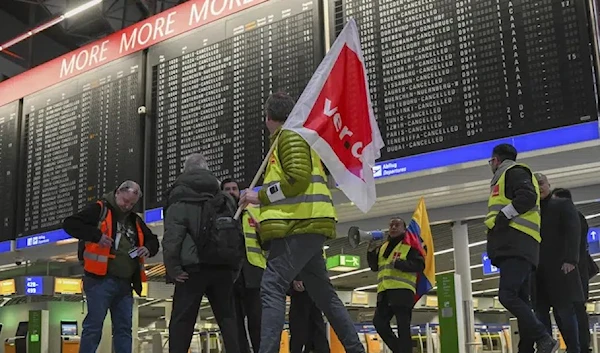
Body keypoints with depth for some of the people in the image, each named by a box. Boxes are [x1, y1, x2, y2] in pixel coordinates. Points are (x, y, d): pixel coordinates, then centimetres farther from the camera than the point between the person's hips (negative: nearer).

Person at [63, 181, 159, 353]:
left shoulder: (135, 220, 19)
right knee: (94, 326, -7)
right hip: (101, 280, -7)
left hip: (125, 283, 7)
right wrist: (97, 235, -20)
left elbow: (153, 240, 26)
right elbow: (69, 224, -8)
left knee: (124, 329, 7)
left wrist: (148, 248, 2)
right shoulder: (99, 210, 0)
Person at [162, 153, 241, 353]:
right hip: (223, 267, 4)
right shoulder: (225, 198, 19)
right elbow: (238, 233, 16)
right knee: (227, 319, 12)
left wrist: (172, 267, -9)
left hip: (194, 268, -4)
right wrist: (236, 267, 17)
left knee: (181, 322, 0)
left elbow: (172, 234, -10)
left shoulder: (180, 196, 4)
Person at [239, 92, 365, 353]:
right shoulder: (291, 138, 27)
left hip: (298, 226, -11)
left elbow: (298, 179, -18)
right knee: (323, 293, 14)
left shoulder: (289, 136, -4)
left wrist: (260, 197, -11)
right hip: (305, 225, 11)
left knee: (272, 287, -18)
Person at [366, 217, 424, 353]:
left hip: (402, 290, -6)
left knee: (403, 326, -8)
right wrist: (371, 251, 6)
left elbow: (419, 265, -7)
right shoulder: (383, 247, 24)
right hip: (384, 292, 6)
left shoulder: (410, 245, 5)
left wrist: (399, 263, -18)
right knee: (379, 321, -2)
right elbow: (374, 267, 22)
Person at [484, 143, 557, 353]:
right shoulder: (505, 178, 31)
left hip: (516, 245, -10)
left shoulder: (514, 171, 2)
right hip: (513, 247, 10)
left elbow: (528, 197, -15)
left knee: (507, 296, -20)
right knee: (520, 300, 3)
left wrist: (504, 216, -14)